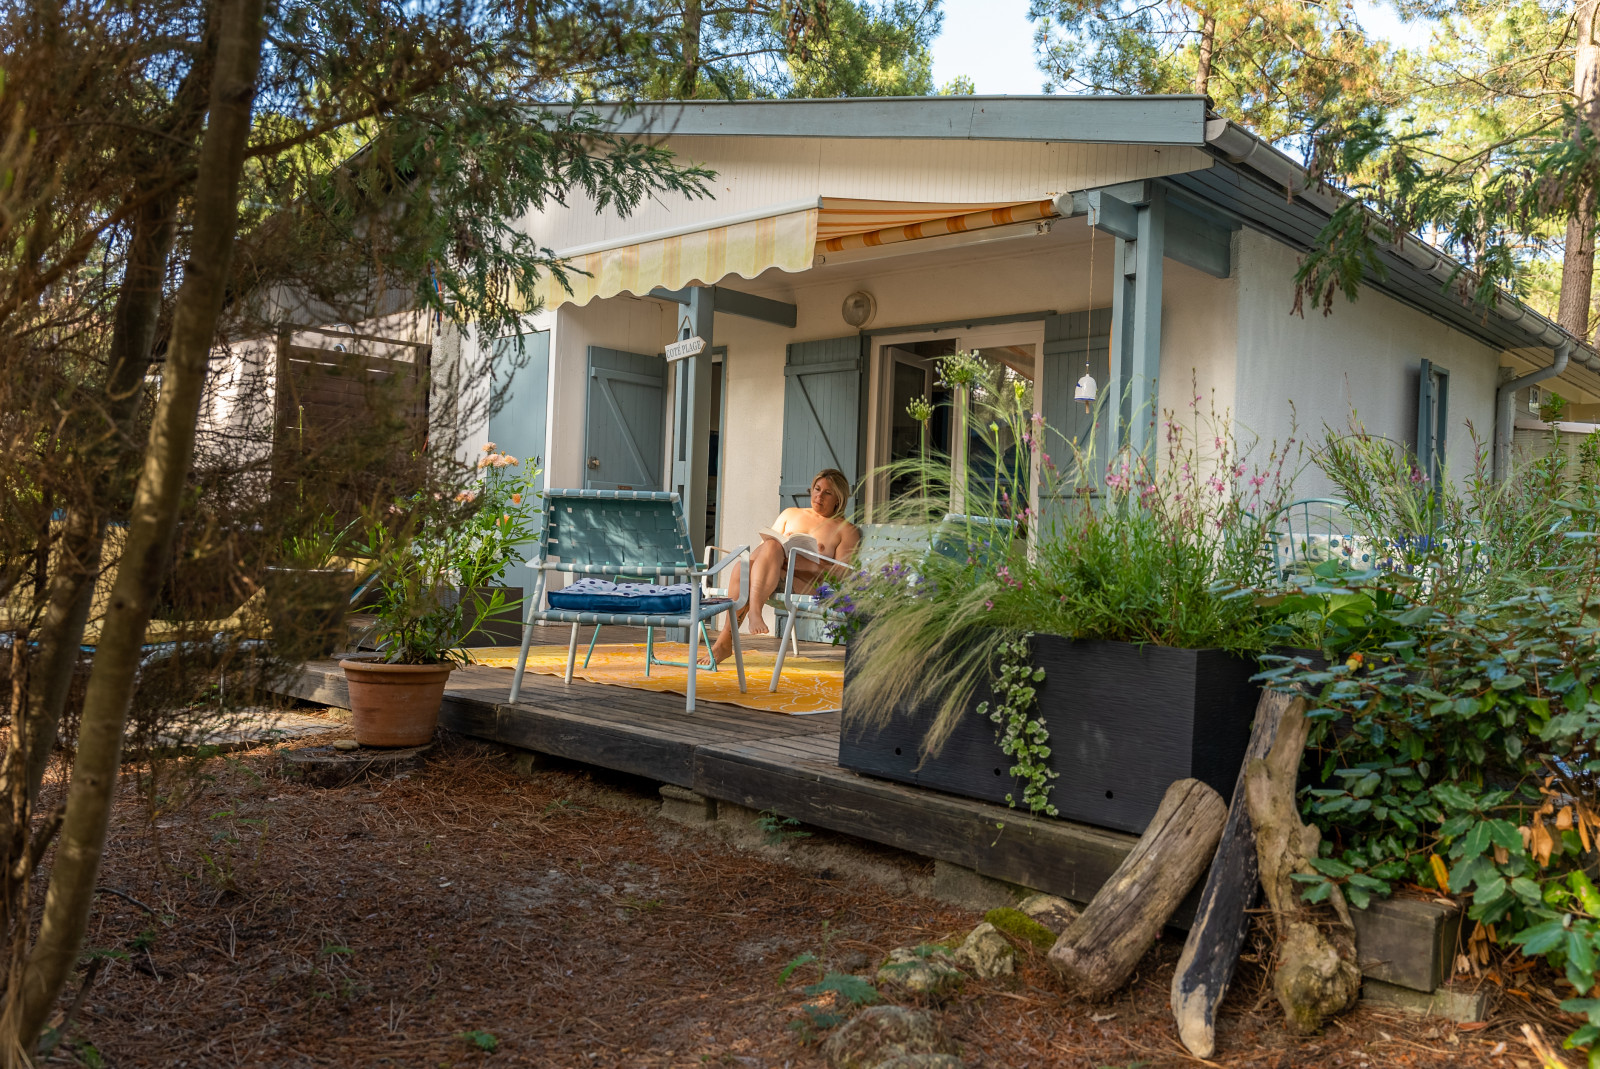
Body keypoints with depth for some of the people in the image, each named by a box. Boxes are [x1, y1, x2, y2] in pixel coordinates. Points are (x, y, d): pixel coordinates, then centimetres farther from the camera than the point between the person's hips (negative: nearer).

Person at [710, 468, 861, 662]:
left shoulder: (846, 530, 16)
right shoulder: (790, 514, 31)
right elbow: (765, 543, 24)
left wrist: (811, 565, -14)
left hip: (806, 581, -3)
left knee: (772, 546, -31)